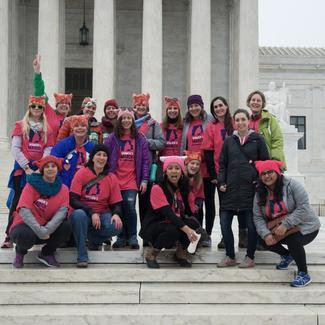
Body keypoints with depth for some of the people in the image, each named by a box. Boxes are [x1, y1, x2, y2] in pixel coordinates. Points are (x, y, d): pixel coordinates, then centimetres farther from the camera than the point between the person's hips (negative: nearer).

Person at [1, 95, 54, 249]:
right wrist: (27, 167, -13)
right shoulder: (20, 125, 6)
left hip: (40, 170, 2)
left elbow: (48, 149, 5)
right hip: (22, 169, -2)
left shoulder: (47, 129, 13)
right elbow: (15, 148, -3)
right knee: (17, 201, -4)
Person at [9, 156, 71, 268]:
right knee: (25, 234, -37)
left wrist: (47, 230, -32)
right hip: (26, 226, -3)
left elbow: (62, 211, -16)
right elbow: (24, 210, -20)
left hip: (48, 227, 3)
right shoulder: (32, 185, -10)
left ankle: (47, 253, 2)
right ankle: (20, 251, 2)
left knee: (66, 226, -24)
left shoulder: (63, 189, -2)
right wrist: (40, 231, -30)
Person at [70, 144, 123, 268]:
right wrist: (91, 213, -23)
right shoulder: (81, 173, -3)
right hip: (83, 212, -2)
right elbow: (73, 200, -11)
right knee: (78, 214, -37)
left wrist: (116, 214, -19)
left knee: (116, 226, -30)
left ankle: (93, 239, 4)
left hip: (103, 214, 2)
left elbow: (116, 203, 6)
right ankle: (82, 257, -26)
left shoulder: (112, 178, 5)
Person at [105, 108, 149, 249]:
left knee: (130, 207, -13)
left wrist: (144, 180, -2)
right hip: (115, 180, 1)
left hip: (132, 181, -1)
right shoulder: (112, 138, 4)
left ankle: (132, 237, -1)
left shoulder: (140, 139, 5)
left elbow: (145, 160, 3)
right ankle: (121, 237, 16)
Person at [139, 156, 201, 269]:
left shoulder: (184, 188, 1)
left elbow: (190, 211, -2)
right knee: (173, 230, -35)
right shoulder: (157, 188, -18)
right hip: (154, 226, -5)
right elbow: (168, 213, -28)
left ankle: (180, 252, 3)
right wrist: (186, 229, -37)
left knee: (193, 223, -22)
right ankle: (151, 253, -7)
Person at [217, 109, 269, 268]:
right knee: (224, 223, 0)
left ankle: (250, 257, 16)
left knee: (251, 224, 1)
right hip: (231, 188, 3)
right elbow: (222, 164, 13)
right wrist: (221, 182, 3)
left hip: (251, 187, -3)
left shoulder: (257, 139, 4)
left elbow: (265, 162, 4)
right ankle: (230, 256, 15)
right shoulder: (229, 141, 12)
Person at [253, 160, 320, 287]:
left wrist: (286, 224, -33)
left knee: (293, 240, -33)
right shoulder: (260, 194, -3)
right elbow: (258, 217, -6)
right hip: (278, 230, 6)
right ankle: (287, 255, 17)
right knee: (264, 240, -12)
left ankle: (304, 274, -12)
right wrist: (266, 233, -24)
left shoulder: (292, 184, -18)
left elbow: (303, 207, -25)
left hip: (305, 227, -6)